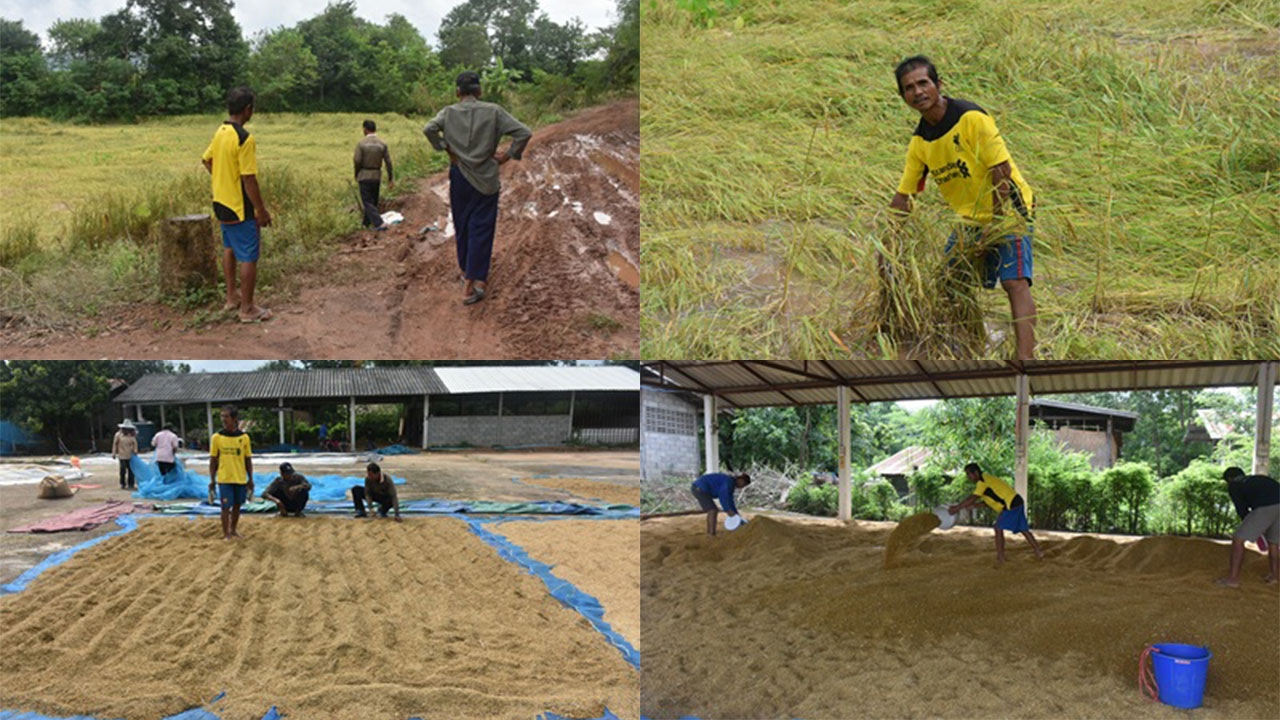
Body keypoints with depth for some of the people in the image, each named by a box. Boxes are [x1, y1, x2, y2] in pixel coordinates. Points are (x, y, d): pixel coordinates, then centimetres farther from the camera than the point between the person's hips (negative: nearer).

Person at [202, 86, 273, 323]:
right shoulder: (244, 139, -23)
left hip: (221, 203, 9)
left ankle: (232, 297, 32)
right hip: (240, 207, -9)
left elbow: (207, 160, 18)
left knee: (230, 248, 22)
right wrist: (262, 211, -16)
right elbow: (249, 179, -23)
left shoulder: (220, 132, 4)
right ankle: (247, 309, 4)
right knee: (249, 257, -1)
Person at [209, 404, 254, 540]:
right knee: (226, 507, -1)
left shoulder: (244, 437, 0)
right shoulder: (217, 437, -3)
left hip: (241, 479, 2)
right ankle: (226, 534, 9)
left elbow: (248, 460, 5)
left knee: (237, 505, 13)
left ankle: (233, 530, 29)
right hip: (224, 479, -2)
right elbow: (213, 460, 1)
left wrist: (250, 479, 4)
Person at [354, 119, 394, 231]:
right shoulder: (382, 144, -2)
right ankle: (366, 222, 33)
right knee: (373, 200, 18)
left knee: (367, 202, -2)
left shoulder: (361, 144, -12)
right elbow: (388, 162, -3)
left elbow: (357, 161, -12)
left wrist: (356, 175, 6)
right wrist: (390, 179, 4)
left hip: (364, 176, -4)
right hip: (377, 176, 4)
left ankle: (379, 224, -16)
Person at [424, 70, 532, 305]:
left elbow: (429, 129, -20)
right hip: (486, 179, -2)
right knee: (481, 228, 0)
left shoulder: (449, 112, -3)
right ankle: (475, 279, -7)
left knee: (462, 225, 17)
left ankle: (467, 270, 32)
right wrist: (508, 155, -4)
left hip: (459, 176, 2)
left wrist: (445, 148, -7)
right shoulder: (493, 112, -6)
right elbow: (524, 133, -13)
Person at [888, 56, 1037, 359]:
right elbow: (903, 197, 8)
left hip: (1008, 212, -7)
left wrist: (995, 224, -20)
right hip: (970, 219, 7)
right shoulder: (919, 142, 2)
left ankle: (1026, 360, -28)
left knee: (1015, 283, -20)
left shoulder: (971, 118, -19)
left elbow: (1001, 170, -20)